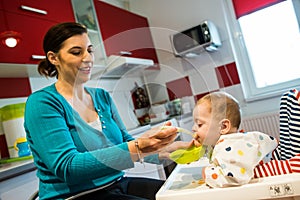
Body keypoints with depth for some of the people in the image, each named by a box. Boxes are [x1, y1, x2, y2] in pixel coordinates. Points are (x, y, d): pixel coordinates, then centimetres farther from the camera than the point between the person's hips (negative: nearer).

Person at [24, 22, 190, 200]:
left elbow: (125, 142, 6)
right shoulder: (41, 103, -12)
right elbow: (66, 167, -22)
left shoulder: (102, 96, 7)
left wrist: (165, 150, -13)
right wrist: (137, 148, -32)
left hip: (118, 184, 6)